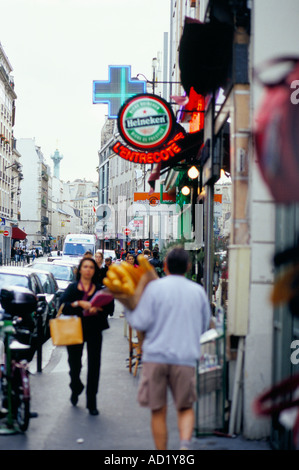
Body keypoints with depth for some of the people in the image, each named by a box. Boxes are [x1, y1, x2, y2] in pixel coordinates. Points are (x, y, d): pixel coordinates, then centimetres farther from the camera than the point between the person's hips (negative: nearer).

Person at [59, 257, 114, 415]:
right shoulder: (72, 288, 5)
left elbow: (110, 306, -4)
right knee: (74, 364, 5)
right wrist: (79, 304, -21)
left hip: (94, 331, 0)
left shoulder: (99, 289, 6)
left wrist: (98, 308, -22)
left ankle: (92, 402, 6)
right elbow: (63, 305, -8)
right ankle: (76, 389, 38)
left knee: (94, 365, -2)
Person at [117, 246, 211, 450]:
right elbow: (204, 326, 17)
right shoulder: (198, 291, 6)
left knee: (158, 411, 9)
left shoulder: (154, 287, -3)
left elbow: (140, 322, -6)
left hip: (156, 355, -1)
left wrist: (128, 306, 9)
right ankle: (185, 443, -12)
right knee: (186, 407, 13)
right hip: (186, 357, 1)